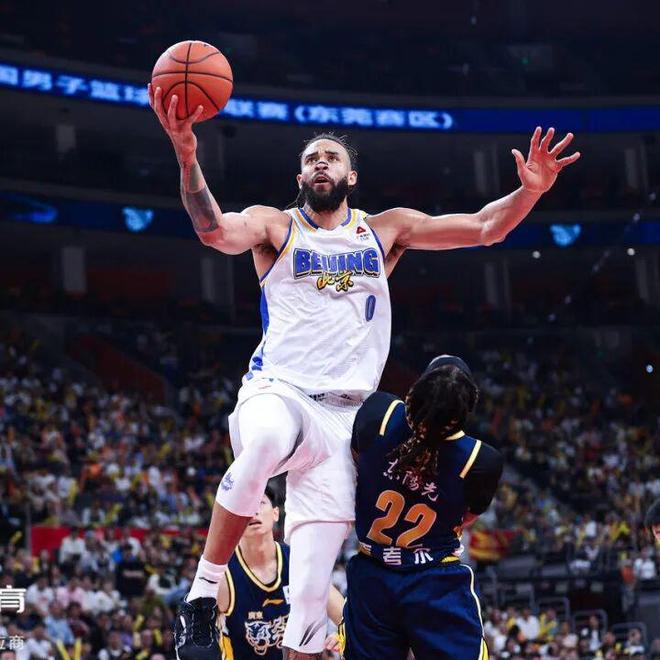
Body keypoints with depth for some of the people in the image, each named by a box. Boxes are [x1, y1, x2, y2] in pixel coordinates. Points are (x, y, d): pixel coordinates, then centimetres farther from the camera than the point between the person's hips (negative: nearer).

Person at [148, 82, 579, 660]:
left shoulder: (385, 230, 15)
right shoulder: (274, 225, 8)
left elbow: (485, 228, 8)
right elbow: (216, 230, -14)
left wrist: (530, 190, -11)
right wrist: (188, 158, -31)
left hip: (343, 416, 2)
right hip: (278, 393, -2)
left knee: (312, 592, -7)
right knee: (263, 445, -40)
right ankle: (202, 596, -29)